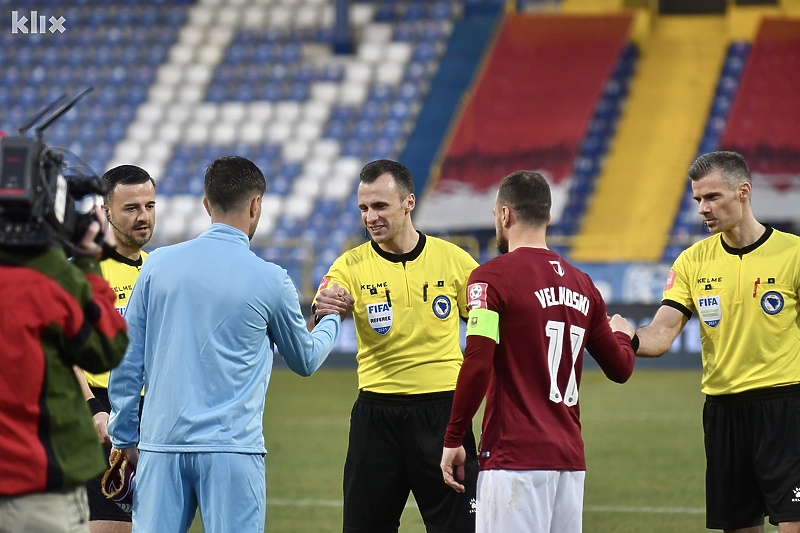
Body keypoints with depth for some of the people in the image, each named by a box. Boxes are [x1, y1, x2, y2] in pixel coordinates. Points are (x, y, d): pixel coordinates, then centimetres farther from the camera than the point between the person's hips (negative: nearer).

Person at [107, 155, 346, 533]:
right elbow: (305, 360, 15)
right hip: (232, 449, -3)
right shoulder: (270, 280, -2)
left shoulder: (158, 264, 4)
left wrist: (125, 437, 16)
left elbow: (127, 360, 7)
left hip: (161, 444, 3)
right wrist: (331, 320, 36)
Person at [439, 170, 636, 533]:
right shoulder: (581, 284, 13)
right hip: (570, 457, 7)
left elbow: (477, 366, -16)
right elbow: (620, 368, 20)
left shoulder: (492, 277, -7)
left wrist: (453, 440, -8)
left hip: (515, 459, -7)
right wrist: (623, 335, 43)